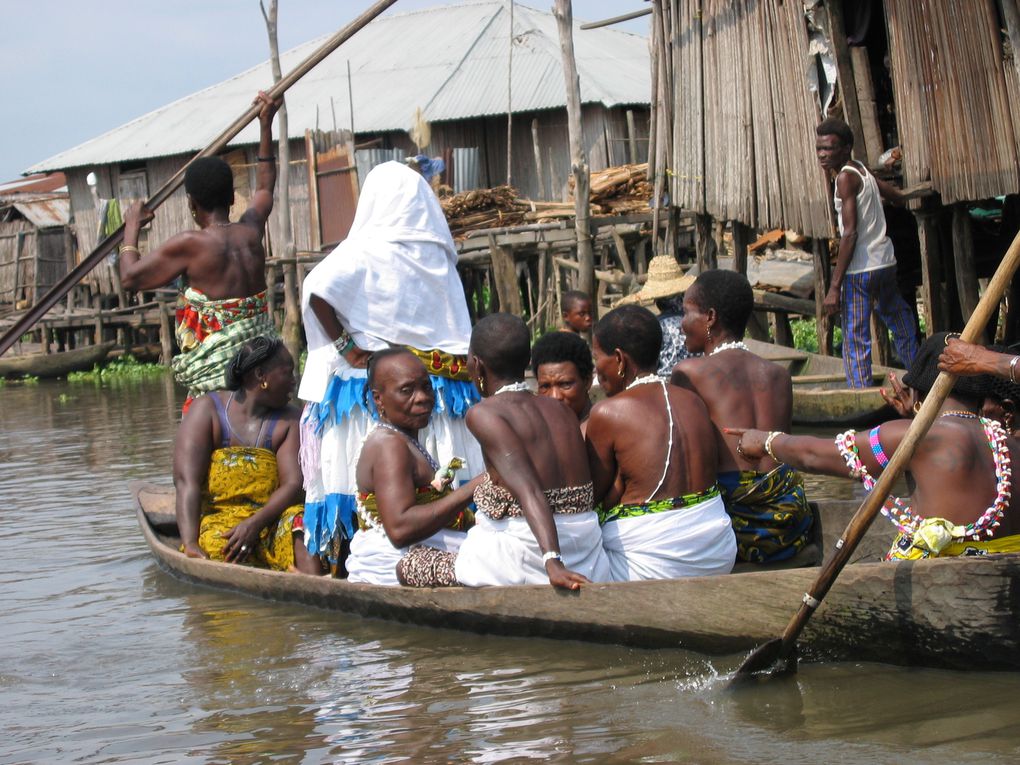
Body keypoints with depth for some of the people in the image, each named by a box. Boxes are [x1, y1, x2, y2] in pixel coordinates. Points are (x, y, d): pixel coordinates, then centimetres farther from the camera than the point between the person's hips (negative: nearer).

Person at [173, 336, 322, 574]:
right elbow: (187, 480, -9)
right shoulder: (207, 410, 3)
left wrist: (255, 523, -21)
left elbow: (293, 484, -1)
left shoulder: (288, 420, 12)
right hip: (215, 521, -2)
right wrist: (190, 544, -24)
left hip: (268, 520, 2)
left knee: (300, 519, -29)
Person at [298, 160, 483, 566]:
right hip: (437, 389, 4)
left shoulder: (365, 252, -5)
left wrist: (345, 345, -12)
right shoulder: (440, 257, 8)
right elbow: (460, 338, 9)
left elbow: (317, 289, -20)